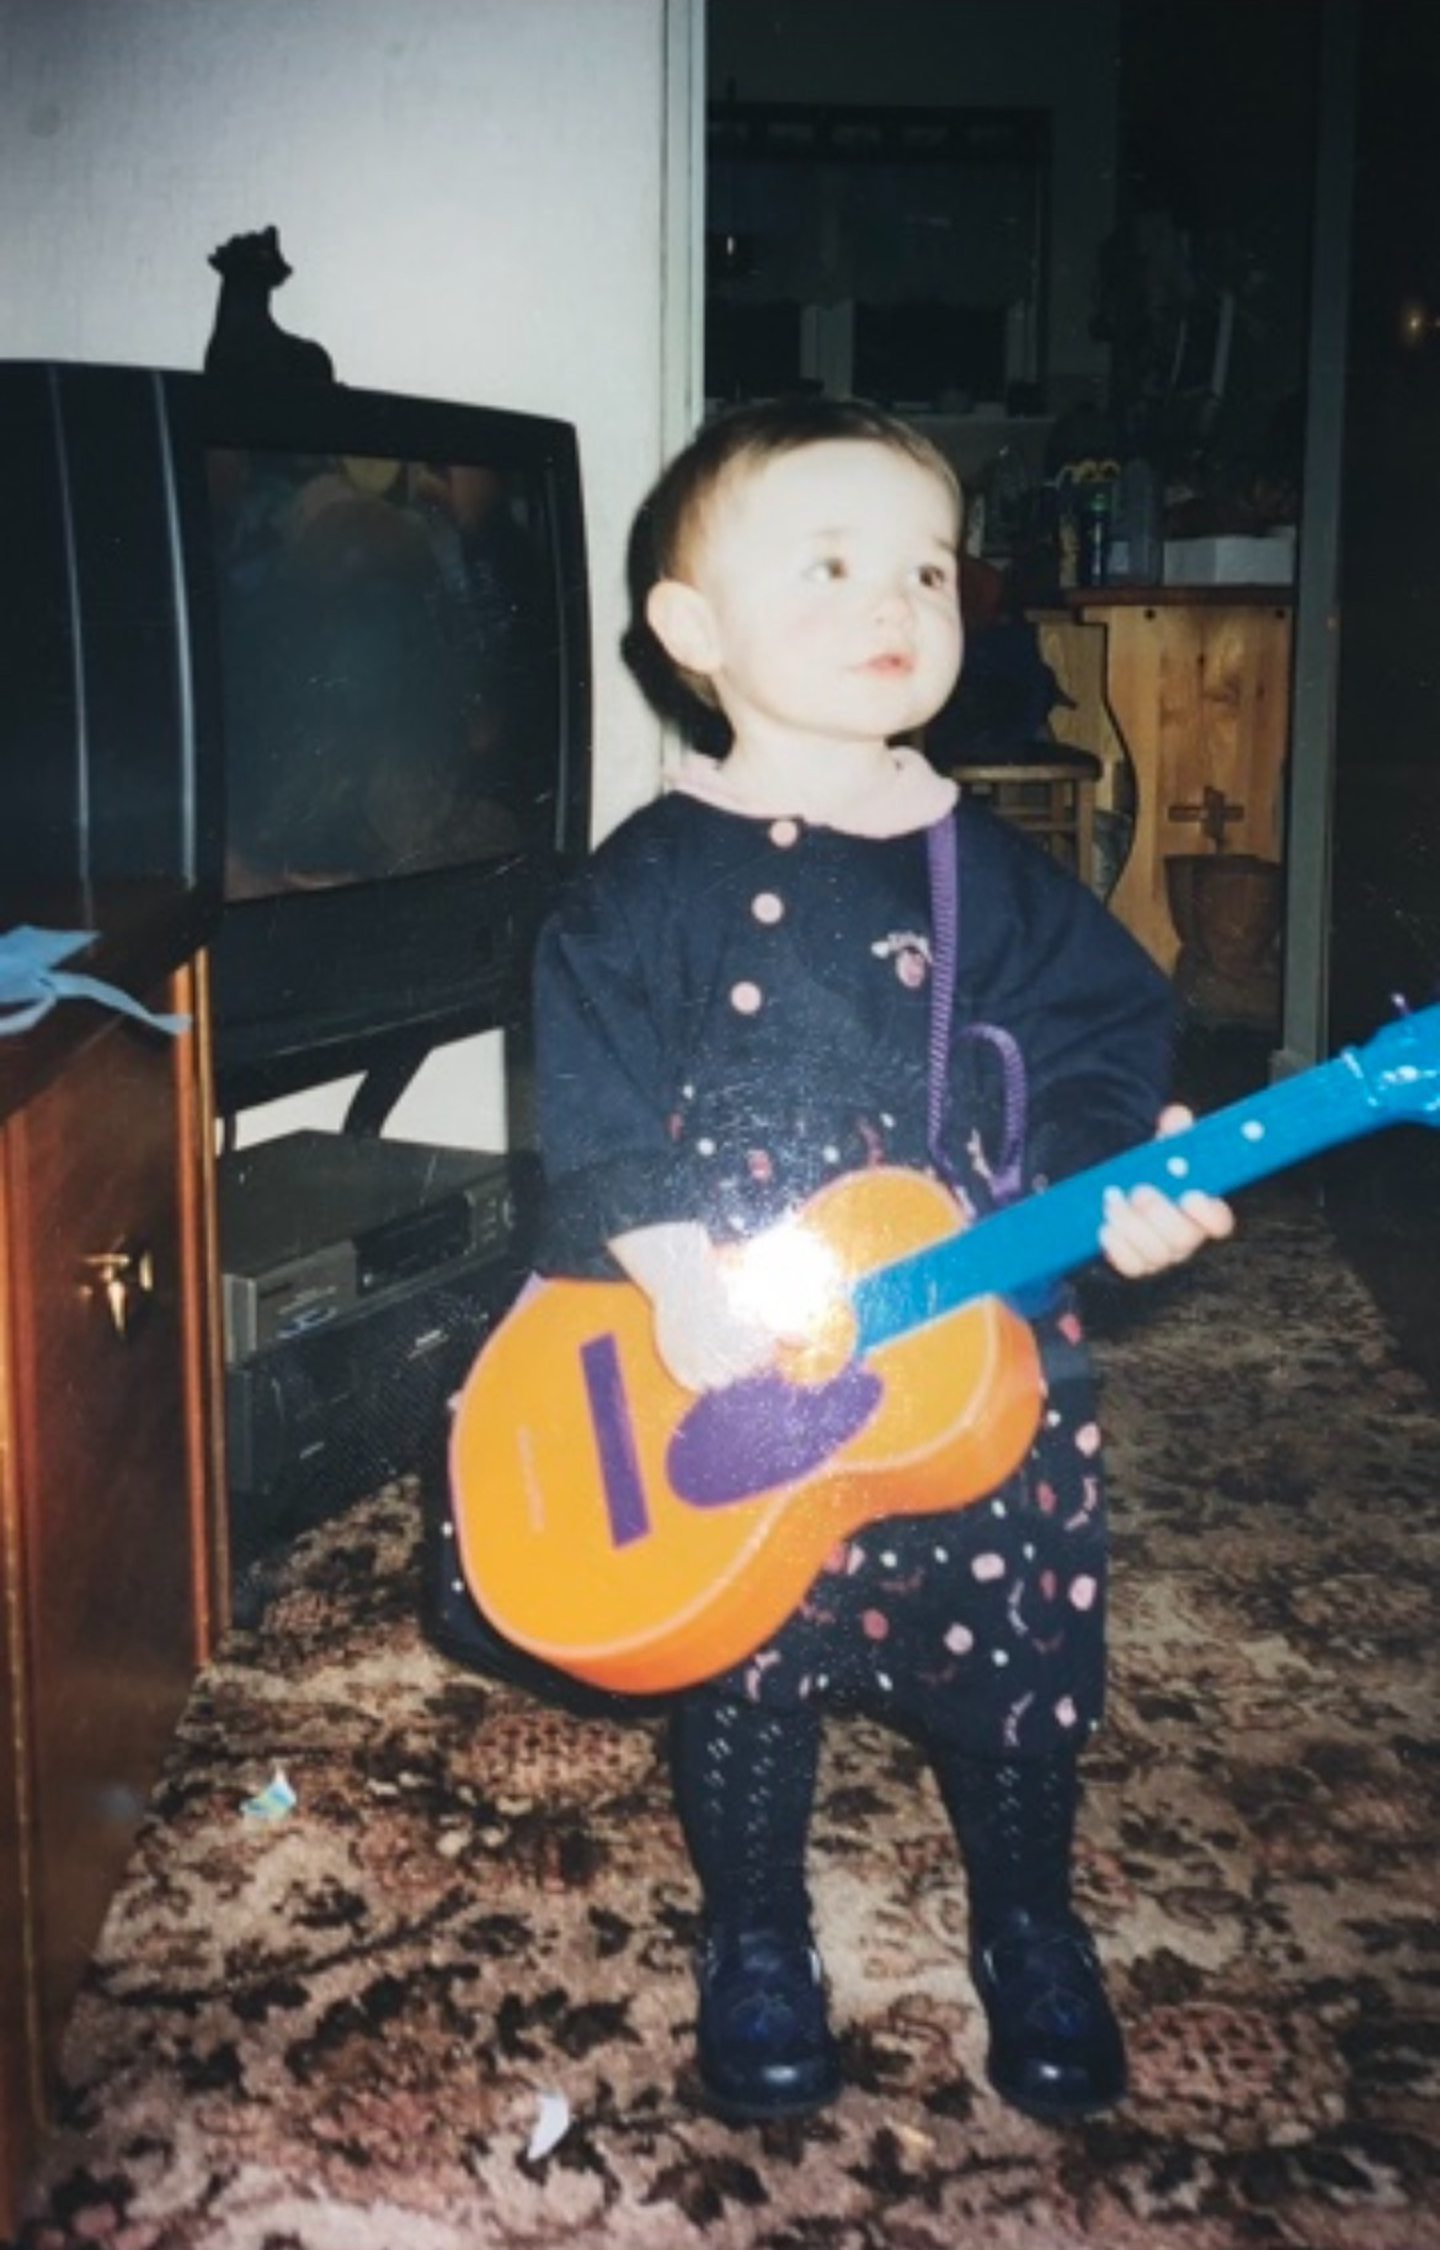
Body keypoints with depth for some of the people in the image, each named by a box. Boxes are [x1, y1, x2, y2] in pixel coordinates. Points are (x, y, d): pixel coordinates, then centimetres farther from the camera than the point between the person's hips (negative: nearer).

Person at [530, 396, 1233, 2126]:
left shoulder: (990, 870, 3)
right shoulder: (653, 881, -7)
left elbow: (1095, 1035, 4)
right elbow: (593, 1103, -12)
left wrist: (1127, 1169, -15)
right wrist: (675, 1267, -24)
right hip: (732, 1376, -2)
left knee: (1021, 1655, 13)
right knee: (747, 1663, 13)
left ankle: (1029, 1924, 41)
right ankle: (754, 1936, 39)